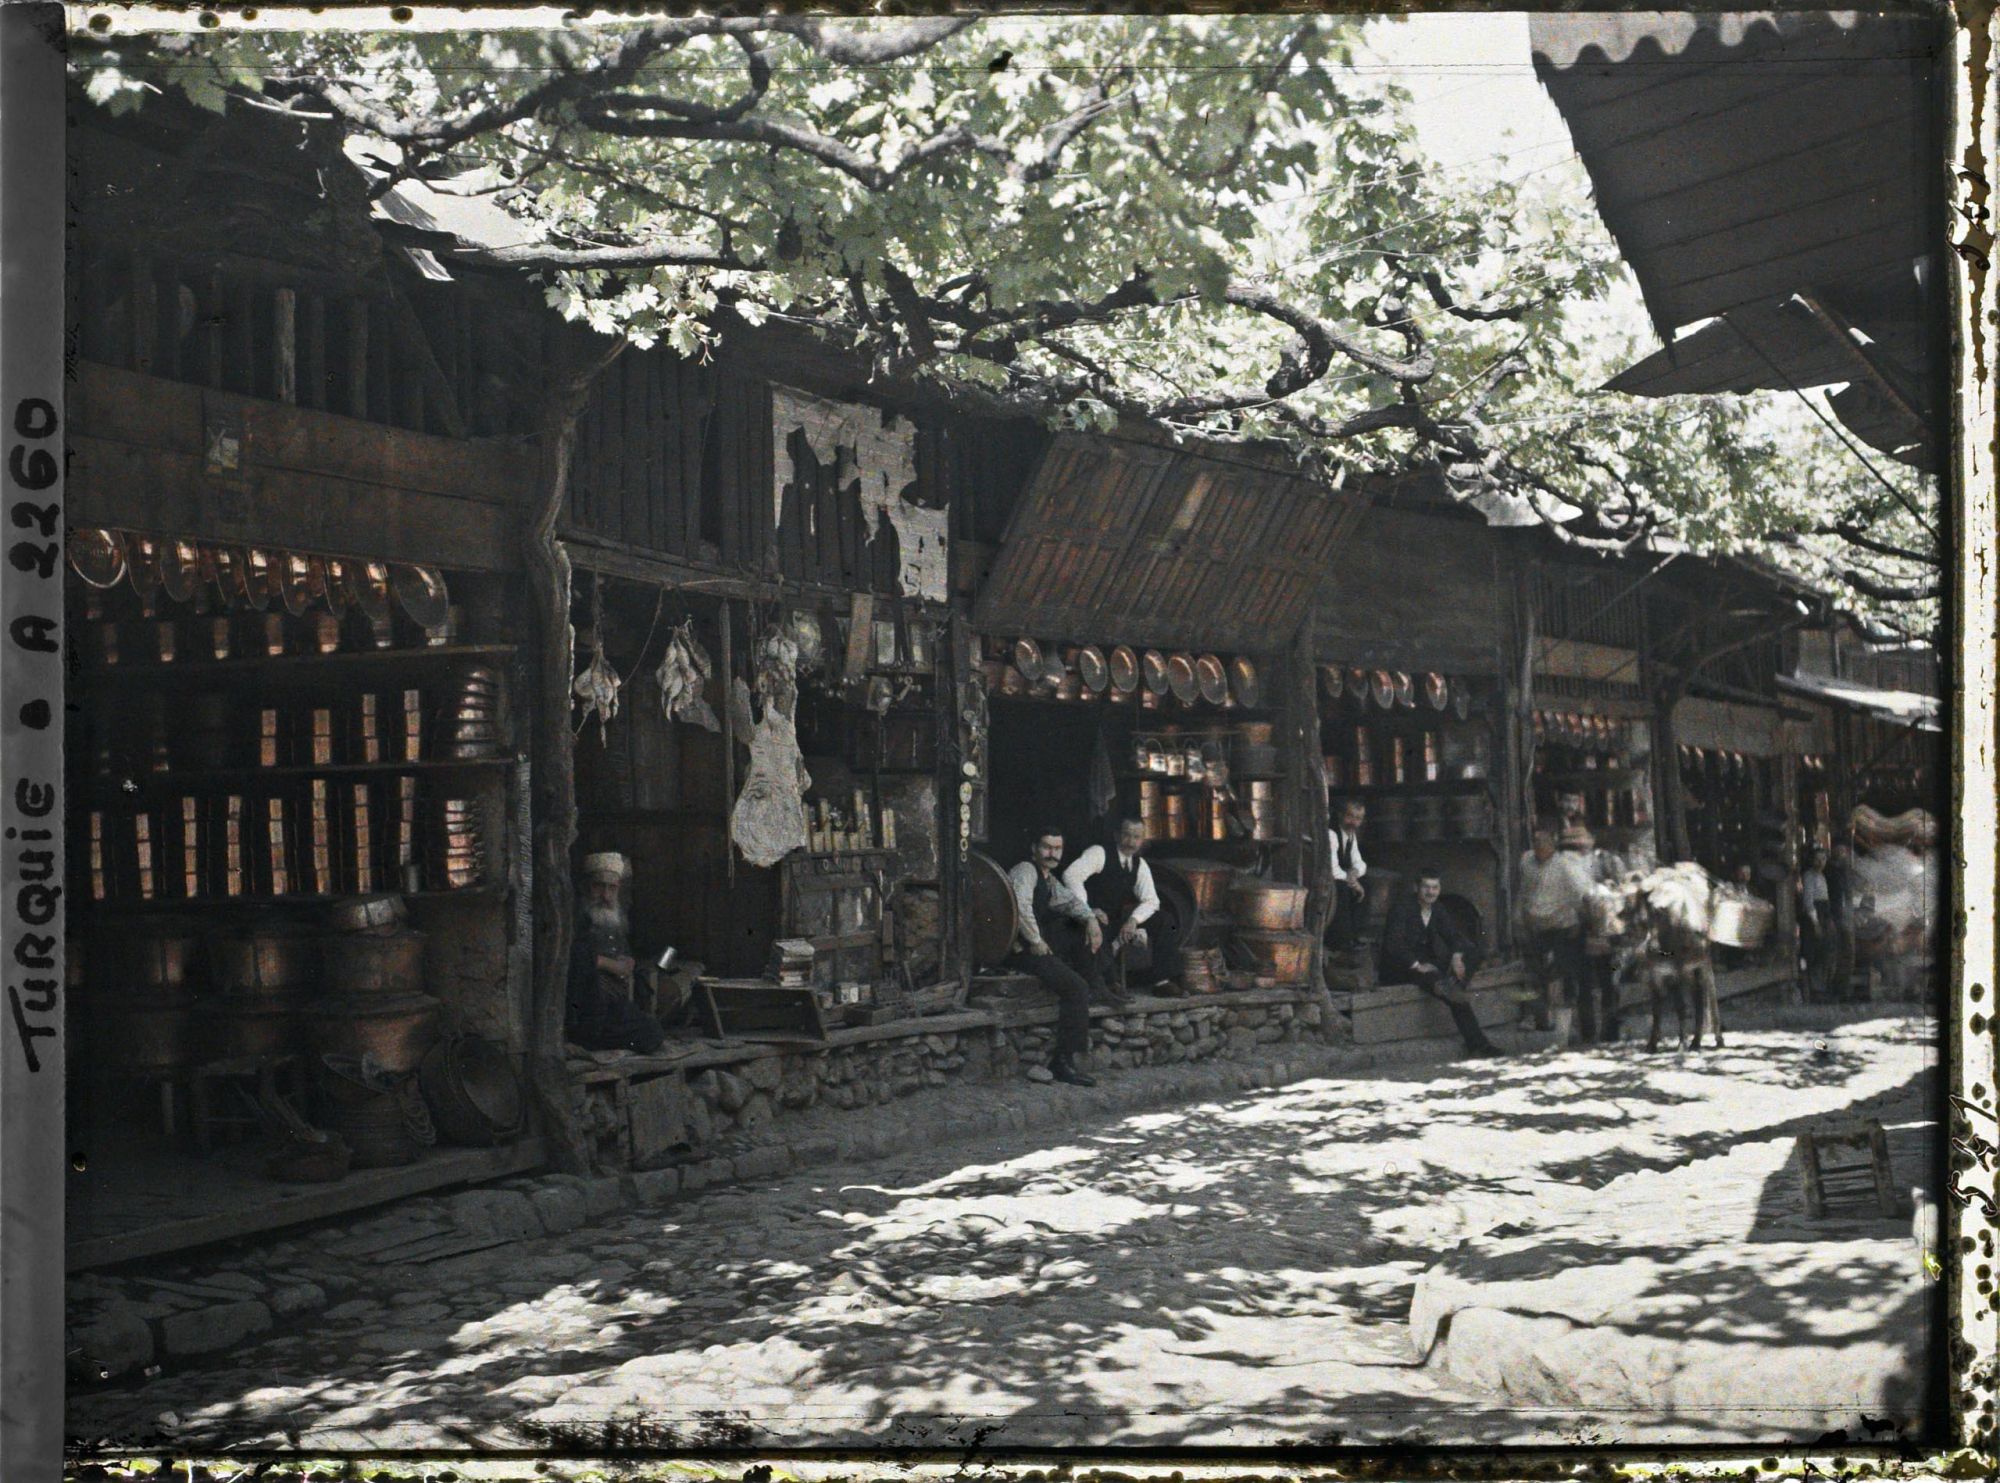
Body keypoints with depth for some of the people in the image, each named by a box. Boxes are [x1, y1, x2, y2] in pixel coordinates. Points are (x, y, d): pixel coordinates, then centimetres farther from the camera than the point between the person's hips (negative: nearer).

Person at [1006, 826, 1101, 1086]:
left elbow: (1070, 900, 19)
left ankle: (1095, 990, 11)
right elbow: (1021, 906, -28)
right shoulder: (1025, 871, -12)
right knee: (1075, 988, -20)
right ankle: (1063, 1062, -22)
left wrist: (1091, 919, -2)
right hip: (1019, 949, -10)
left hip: (1039, 943, 10)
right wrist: (1036, 942, -22)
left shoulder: (1048, 879, 18)